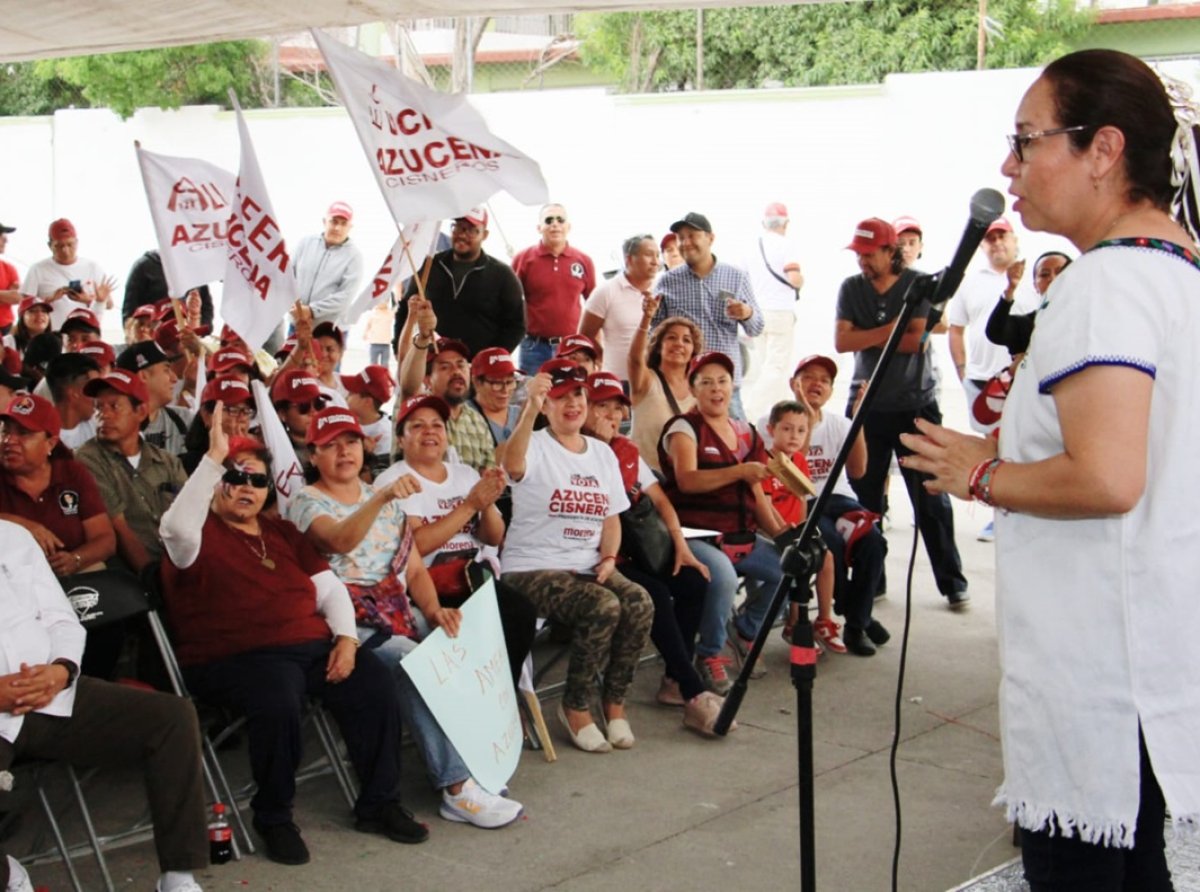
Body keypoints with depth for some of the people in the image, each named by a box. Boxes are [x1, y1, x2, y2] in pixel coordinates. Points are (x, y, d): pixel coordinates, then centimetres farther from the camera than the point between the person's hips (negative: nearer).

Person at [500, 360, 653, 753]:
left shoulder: (603, 453, 14)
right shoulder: (535, 447, -4)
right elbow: (512, 464, -30)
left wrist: (609, 557, -1)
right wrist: (530, 409, -45)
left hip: (588, 567, 5)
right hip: (533, 569, -5)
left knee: (639, 603, -23)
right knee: (603, 607, -30)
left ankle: (614, 701, -5)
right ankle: (575, 706, -9)